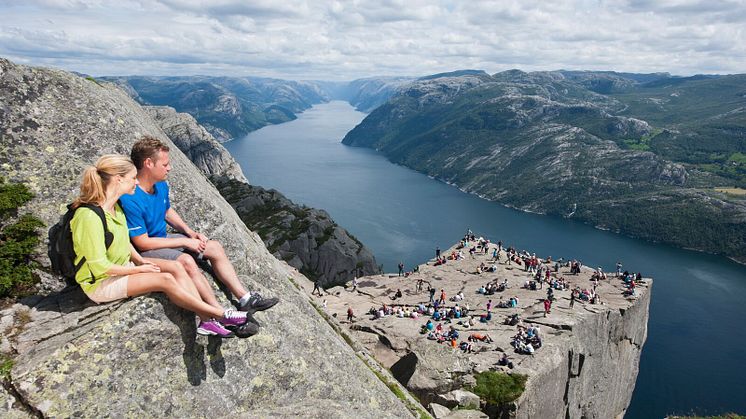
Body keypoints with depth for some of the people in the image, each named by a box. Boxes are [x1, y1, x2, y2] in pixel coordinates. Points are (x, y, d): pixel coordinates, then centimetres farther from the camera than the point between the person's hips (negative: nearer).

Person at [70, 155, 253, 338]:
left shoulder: (115, 206, 2)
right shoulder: (89, 216, -27)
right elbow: (100, 267, -24)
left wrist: (141, 261, 0)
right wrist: (139, 269, -15)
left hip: (123, 266, 9)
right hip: (100, 283, -9)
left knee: (175, 267, -12)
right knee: (165, 279, -23)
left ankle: (206, 320, -19)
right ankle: (221, 315, -14)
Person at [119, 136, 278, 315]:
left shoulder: (161, 186, 0)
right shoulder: (130, 200, -27)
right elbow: (142, 243, -24)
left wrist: (190, 232, 3)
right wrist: (185, 242, -18)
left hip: (163, 238, 9)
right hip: (145, 252, -9)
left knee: (214, 247, 0)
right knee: (186, 261, -34)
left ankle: (245, 300, -2)